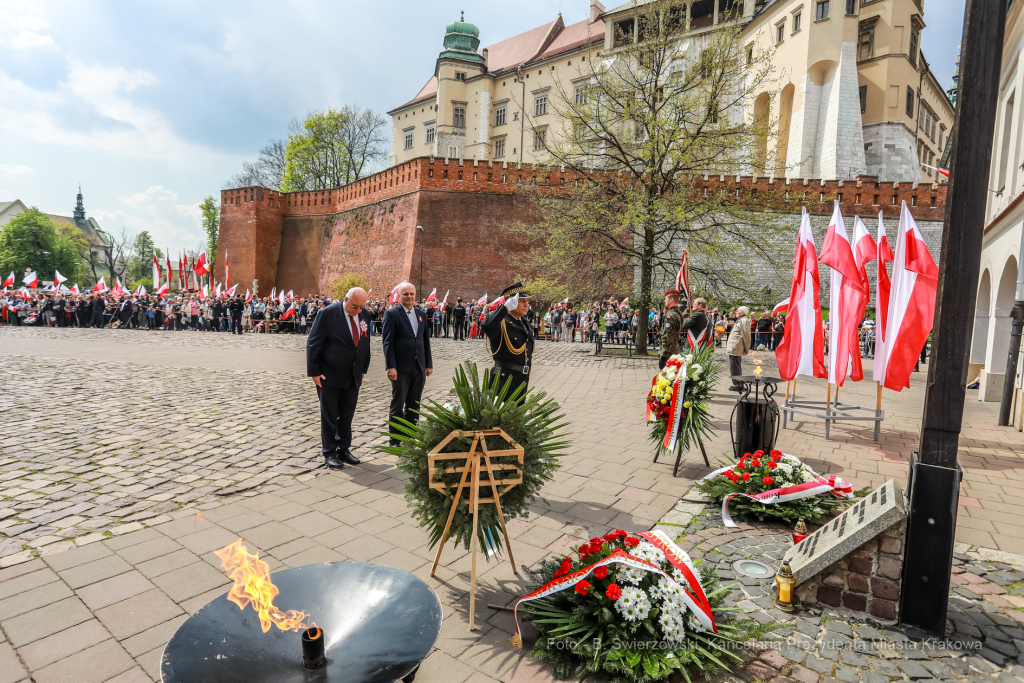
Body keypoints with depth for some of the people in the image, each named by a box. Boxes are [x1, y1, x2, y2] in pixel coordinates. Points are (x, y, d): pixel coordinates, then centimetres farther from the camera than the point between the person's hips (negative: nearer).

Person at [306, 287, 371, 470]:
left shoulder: (365, 315, 1)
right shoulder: (327, 314, -14)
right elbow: (313, 344, -11)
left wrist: (363, 369, 11)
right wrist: (314, 372, -12)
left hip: (353, 377, 5)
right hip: (329, 376, -5)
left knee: (347, 415, 12)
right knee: (329, 415, 6)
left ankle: (344, 450, 25)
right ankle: (330, 453, 18)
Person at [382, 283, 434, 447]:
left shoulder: (421, 314, 12)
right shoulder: (392, 314, -5)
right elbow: (388, 342, -10)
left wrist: (429, 364, 10)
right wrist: (391, 366, -16)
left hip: (419, 367, 5)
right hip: (401, 367, -5)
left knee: (414, 405, 11)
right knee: (397, 405, 4)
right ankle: (395, 440, 13)